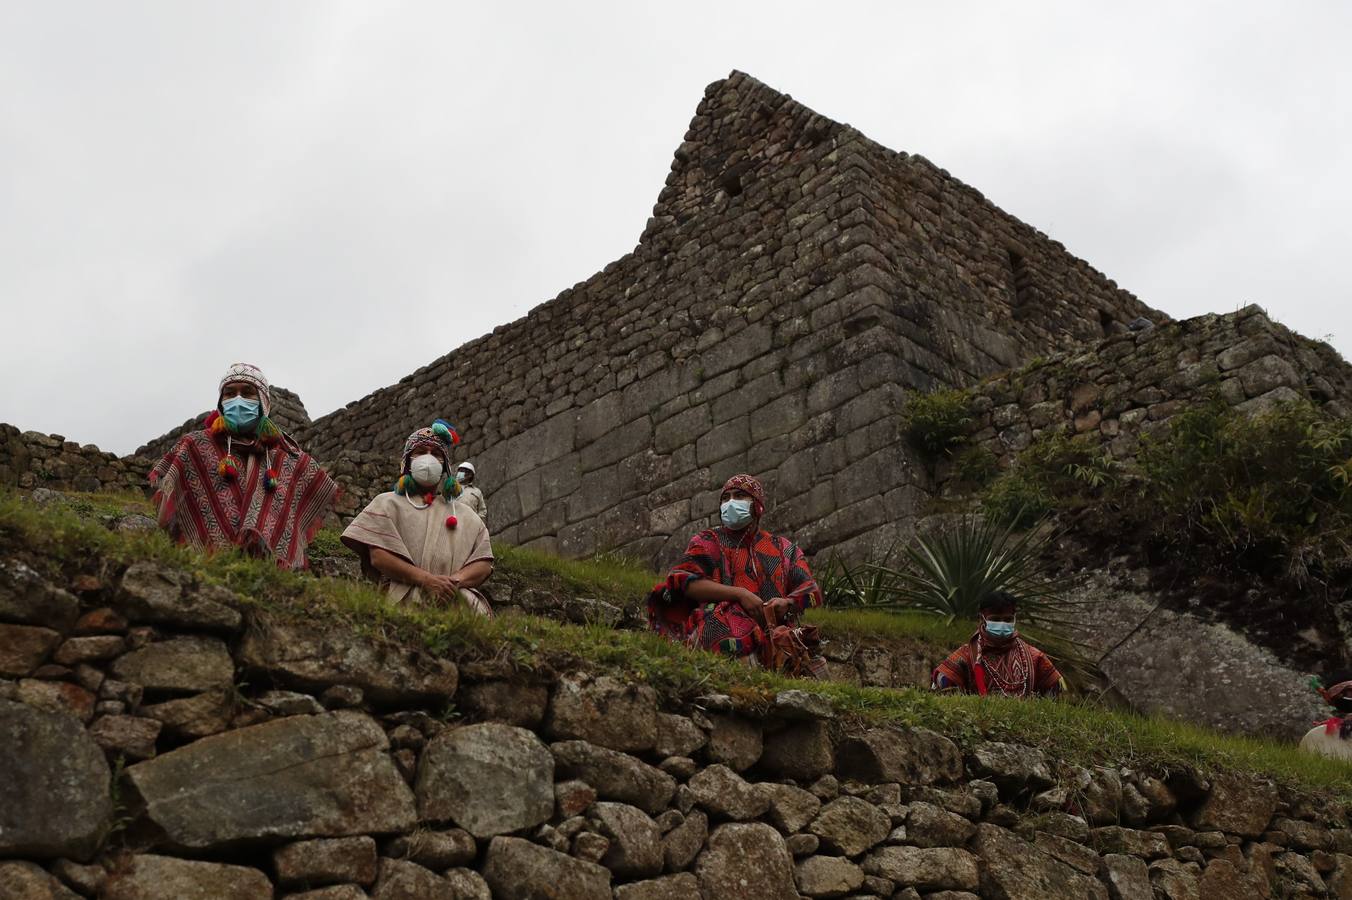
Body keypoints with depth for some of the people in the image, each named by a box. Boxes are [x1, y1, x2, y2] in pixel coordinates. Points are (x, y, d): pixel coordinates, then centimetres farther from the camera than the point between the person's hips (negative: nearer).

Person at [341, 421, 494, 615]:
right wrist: (427, 580, -12)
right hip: (405, 601, -3)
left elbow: (484, 563, 14)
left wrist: (455, 581, -9)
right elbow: (378, 556, 2)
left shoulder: (465, 514, 26)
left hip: (458, 602, 3)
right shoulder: (388, 503, 18)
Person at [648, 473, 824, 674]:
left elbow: (810, 590, 18)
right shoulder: (706, 542, 21)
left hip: (775, 626, 2)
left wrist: (788, 603, -7)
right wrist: (740, 594, -11)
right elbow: (687, 582, 1)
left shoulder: (782, 548, 27)